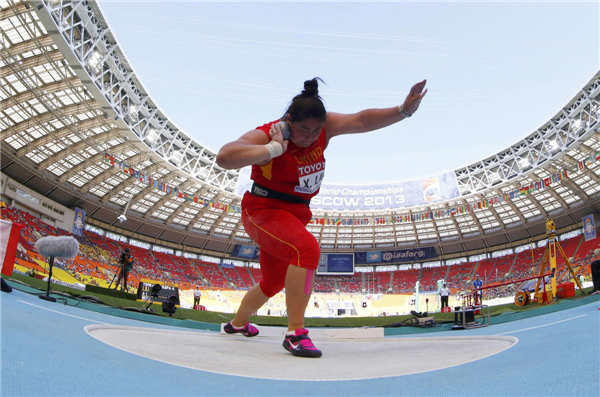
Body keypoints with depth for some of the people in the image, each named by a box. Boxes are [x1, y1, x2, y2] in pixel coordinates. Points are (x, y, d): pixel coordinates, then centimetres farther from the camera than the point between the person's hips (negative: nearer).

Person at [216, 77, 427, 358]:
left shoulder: (323, 127, -4)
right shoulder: (265, 135, -22)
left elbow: (361, 120, -9)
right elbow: (224, 158, -37)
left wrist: (403, 110, -19)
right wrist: (274, 149, -39)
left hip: (296, 214, 8)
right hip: (264, 211, -7)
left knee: (274, 282, 20)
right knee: (307, 249, -35)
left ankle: (237, 323, 46)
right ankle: (295, 333, -28)